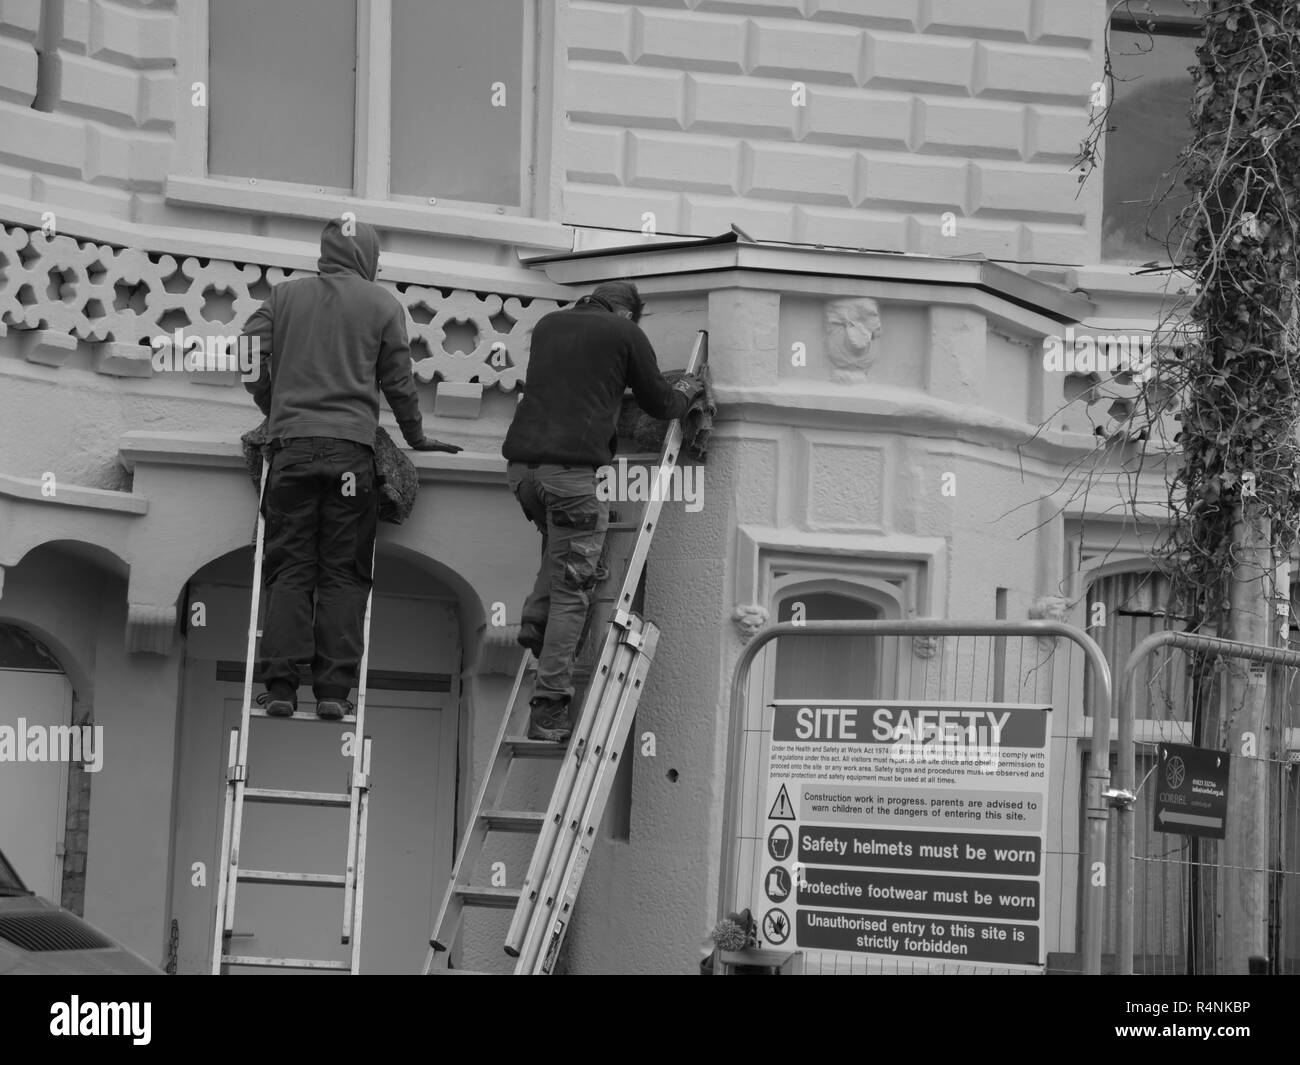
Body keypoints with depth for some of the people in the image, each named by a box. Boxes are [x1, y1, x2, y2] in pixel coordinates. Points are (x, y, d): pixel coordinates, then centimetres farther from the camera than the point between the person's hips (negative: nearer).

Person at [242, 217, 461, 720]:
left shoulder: (285, 295, 11)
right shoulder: (382, 305, 7)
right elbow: (399, 382, 10)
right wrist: (416, 438, 23)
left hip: (291, 446, 1)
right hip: (352, 450, -1)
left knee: (289, 569, 3)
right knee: (343, 574, 3)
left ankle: (281, 684, -4)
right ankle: (333, 689, -2)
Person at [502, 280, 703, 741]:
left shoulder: (548, 323, 20)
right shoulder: (626, 334, 6)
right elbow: (658, 402, 15)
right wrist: (685, 393, 36)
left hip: (521, 461, 6)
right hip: (574, 464, -6)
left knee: (561, 543, 32)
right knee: (572, 588, -2)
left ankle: (536, 620, 9)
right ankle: (549, 710, -5)